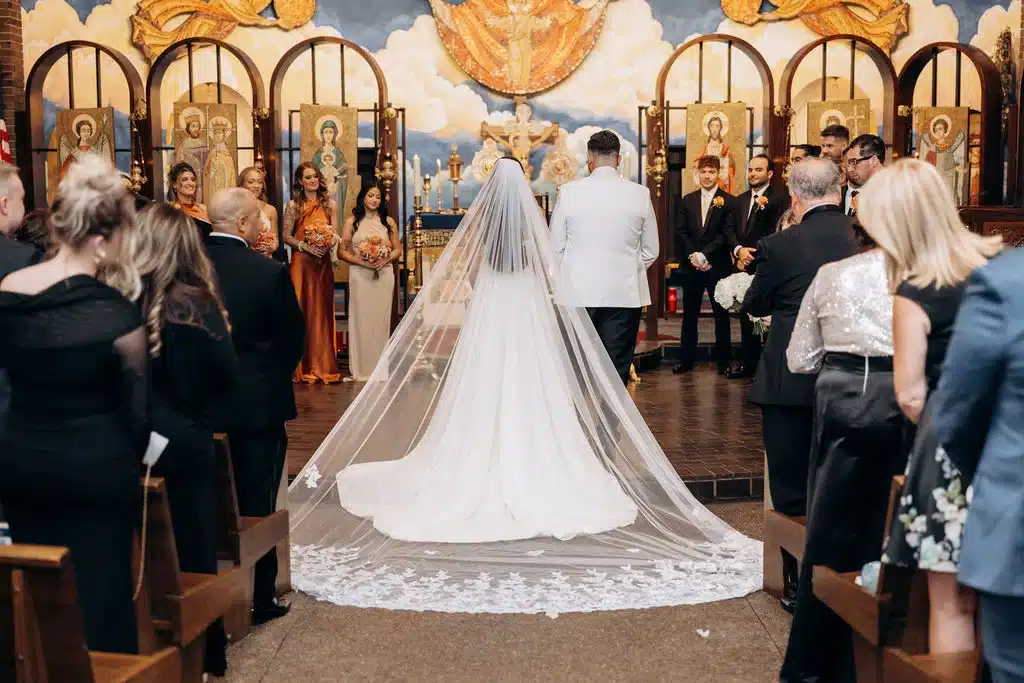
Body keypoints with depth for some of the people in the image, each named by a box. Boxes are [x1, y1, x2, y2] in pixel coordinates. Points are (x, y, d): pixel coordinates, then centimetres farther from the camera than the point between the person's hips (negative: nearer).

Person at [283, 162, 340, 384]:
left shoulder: (330, 204, 8)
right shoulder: (293, 206, 2)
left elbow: (335, 234, 8)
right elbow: (287, 236, 0)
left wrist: (329, 244, -12)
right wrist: (305, 246, -14)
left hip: (323, 263, 2)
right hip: (301, 263, -2)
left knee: (322, 311, 5)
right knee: (301, 310, -1)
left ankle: (324, 366, 11)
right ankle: (303, 368, 5)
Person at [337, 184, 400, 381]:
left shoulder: (388, 222, 10)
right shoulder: (352, 222, 5)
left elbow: (398, 249, 11)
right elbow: (342, 251, 2)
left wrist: (385, 260, -9)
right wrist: (361, 261, -12)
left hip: (384, 274, 2)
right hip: (360, 275, -1)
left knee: (381, 319, 3)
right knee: (361, 319, -2)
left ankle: (380, 368, 11)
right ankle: (362, 369, 4)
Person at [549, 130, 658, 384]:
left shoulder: (569, 192, -3)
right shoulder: (640, 194, 0)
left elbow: (555, 247, 2)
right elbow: (651, 251, 7)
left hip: (577, 294, 0)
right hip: (625, 294, 0)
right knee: (617, 370, 3)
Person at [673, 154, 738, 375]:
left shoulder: (728, 201, -1)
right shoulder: (687, 201, 10)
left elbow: (727, 235, -9)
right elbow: (680, 233, 4)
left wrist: (703, 255, -15)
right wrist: (692, 257, -9)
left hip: (717, 266, -3)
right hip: (690, 266, 3)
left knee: (721, 315, 3)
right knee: (689, 315, 7)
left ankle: (723, 361, 10)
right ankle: (686, 359, 14)